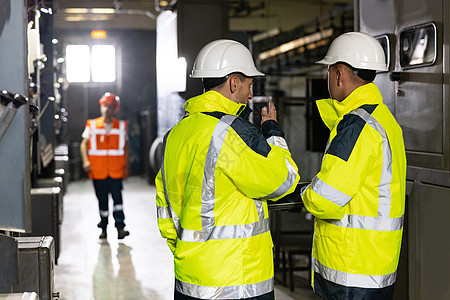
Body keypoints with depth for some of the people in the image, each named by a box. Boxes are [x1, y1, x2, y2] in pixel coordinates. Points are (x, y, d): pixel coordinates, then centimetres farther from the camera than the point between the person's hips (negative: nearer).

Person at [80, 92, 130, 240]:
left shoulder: (121, 126, 7)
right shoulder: (92, 125, 4)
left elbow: (125, 146, 12)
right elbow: (84, 144, 4)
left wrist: (126, 166, 7)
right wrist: (86, 161, -11)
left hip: (116, 170, 0)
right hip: (98, 170, 0)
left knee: (117, 197, -10)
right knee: (102, 199, 8)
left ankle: (120, 227, -10)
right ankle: (103, 228, 19)